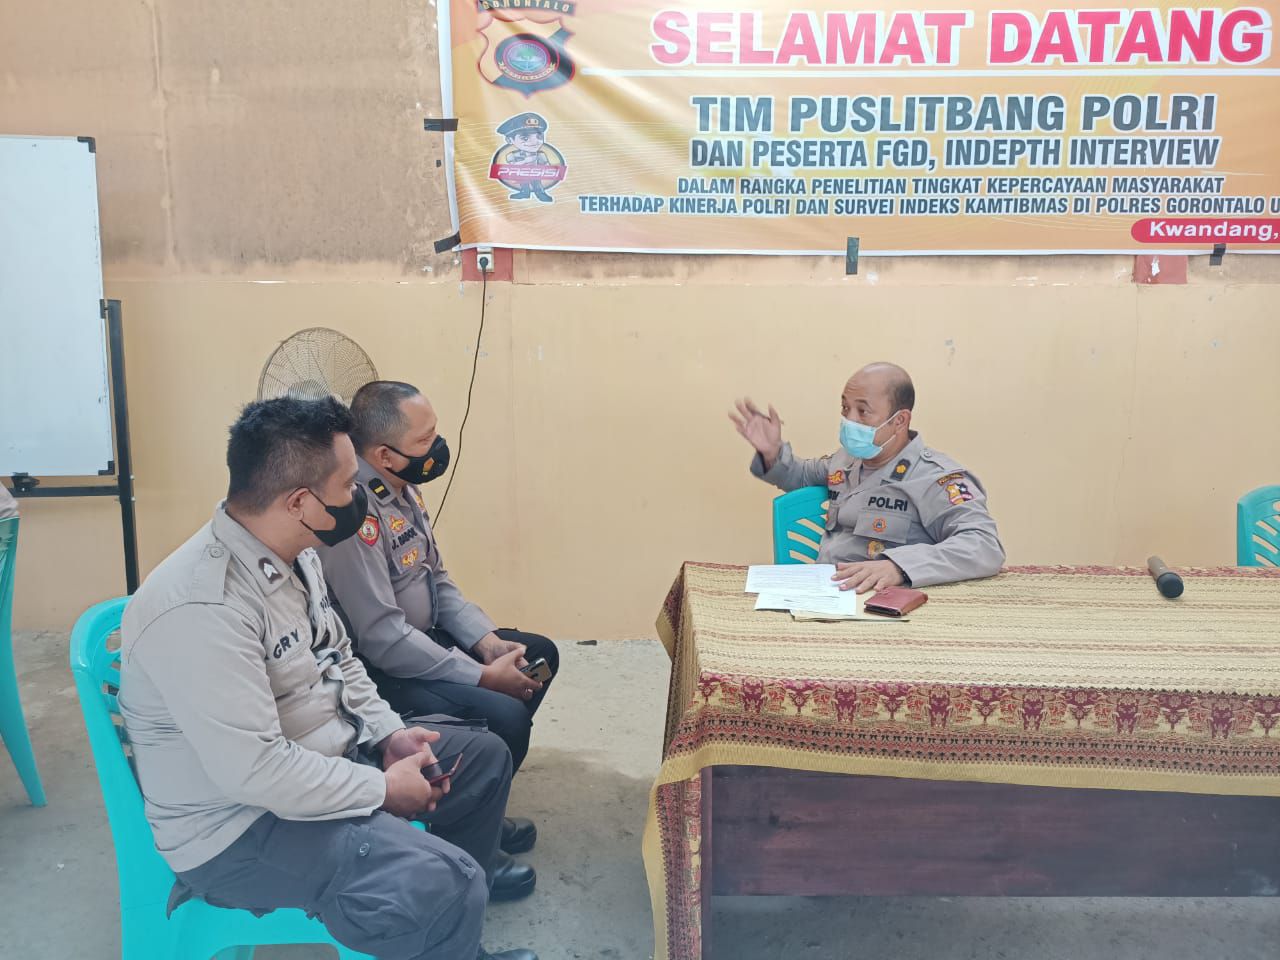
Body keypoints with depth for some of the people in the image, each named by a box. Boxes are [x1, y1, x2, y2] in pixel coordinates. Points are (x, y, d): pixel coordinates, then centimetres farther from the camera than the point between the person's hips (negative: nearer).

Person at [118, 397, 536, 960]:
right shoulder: (200, 610, -30)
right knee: (445, 888, -28)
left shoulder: (292, 554, 0)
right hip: (238, 825, -9)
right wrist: (382, 791, -19)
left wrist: (389, 733, 0)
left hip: (329, 755, 10)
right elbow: (253, 771, -31)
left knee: (484, 757, 13)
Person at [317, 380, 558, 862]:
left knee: (540, 654, 14)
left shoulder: (401, 486, 2)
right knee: (505, 715, -25)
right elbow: (382, 638, -29)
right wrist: (483, 676, -22)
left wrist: (488, 642, -3)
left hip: (423, 637, 11)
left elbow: (437, 579, 11)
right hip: (380, 672, -10)